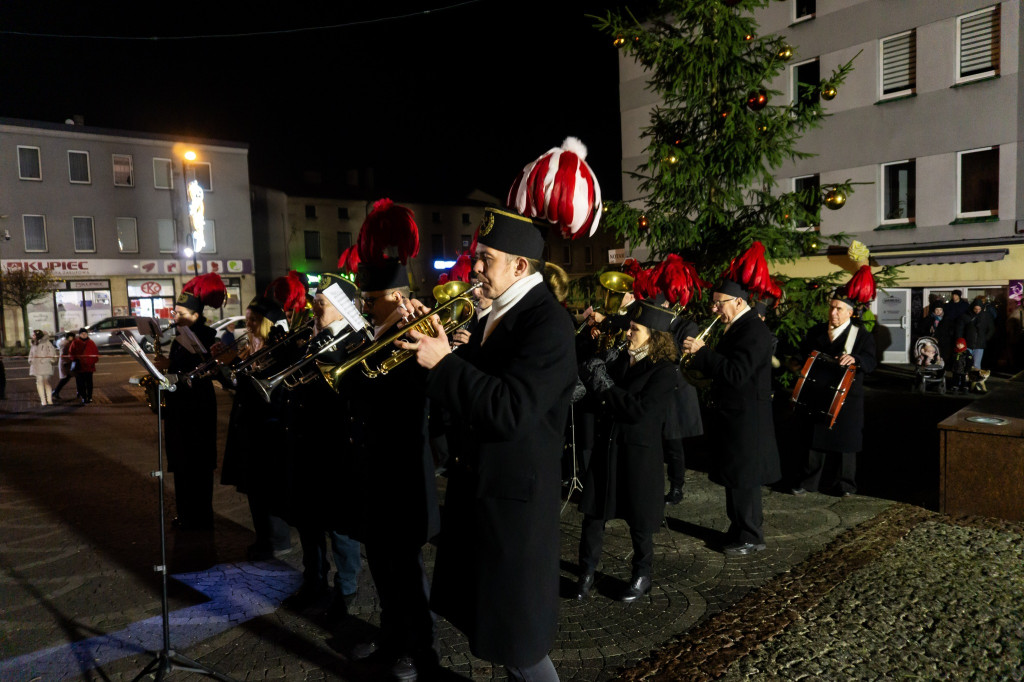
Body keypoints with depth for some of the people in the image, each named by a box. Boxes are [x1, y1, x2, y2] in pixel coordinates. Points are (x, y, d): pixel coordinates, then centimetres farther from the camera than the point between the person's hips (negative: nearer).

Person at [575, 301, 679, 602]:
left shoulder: (665, 371, -13)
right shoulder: (619, 360, 4)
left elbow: (639, 411, -22)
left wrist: (606, 385, -19)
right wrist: (595, 374, -11)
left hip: (639, 453, -5)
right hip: (607, 445, 5)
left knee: (639, 520, 11)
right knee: (593, 513, 9)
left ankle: (642, 576, 31)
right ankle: (587, 573, 24)